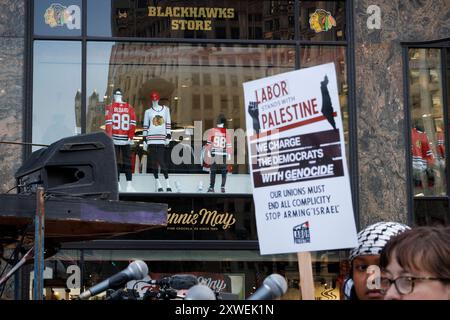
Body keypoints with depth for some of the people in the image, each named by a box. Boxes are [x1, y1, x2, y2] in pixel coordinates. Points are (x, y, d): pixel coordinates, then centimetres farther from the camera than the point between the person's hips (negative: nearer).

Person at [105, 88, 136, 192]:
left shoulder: (110, 107, -3)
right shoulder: (129, 108, 3)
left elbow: (108, 123, -9)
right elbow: (133, 123, 0)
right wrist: (131, 137, 6)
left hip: (114, 138, -2)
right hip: (126, 139, 2)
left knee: (115, 161, 6)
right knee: (127, 162, 7)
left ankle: (117, 184, 4)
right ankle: (129, 185, 2)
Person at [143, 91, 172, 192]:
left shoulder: (165, 109, 10)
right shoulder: (148, 111, 10)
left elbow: (168, 124, 8)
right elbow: (145, 126, 10)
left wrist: (168, 137, -1)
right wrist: (145, 141, 5)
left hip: (162, 139, -1)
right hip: (151, 139, 1)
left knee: (163, 162, -9)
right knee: (153, 162, 0)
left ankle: (167, 183, -4)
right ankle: (158, 184, 6)